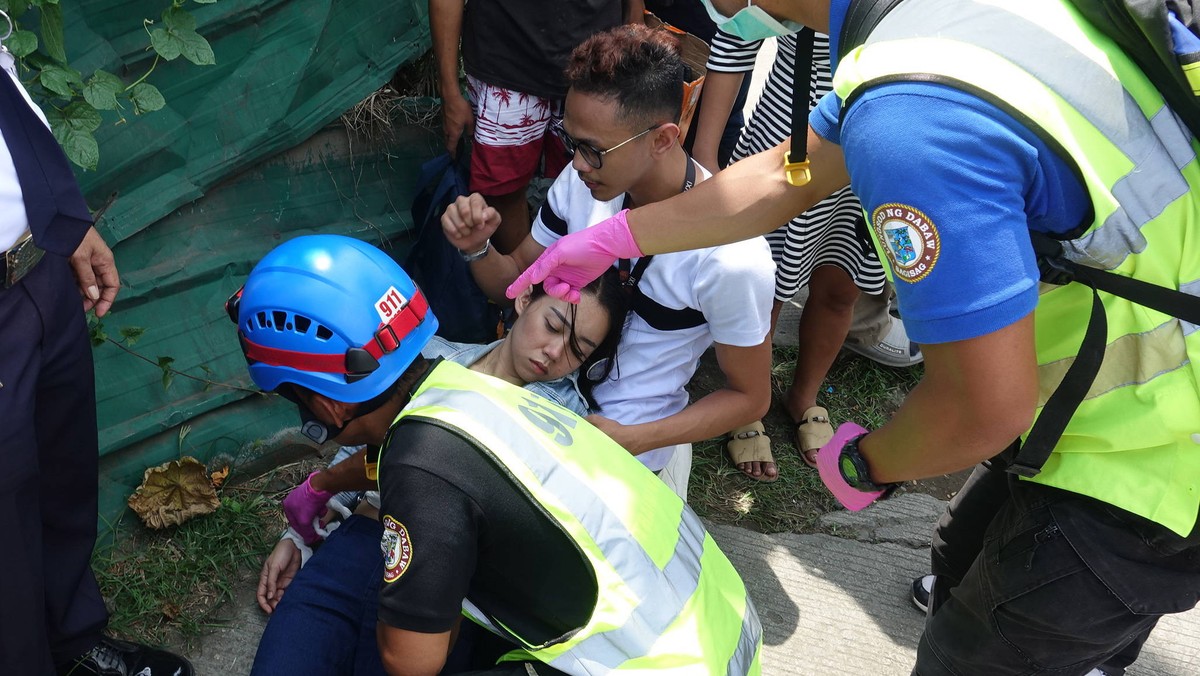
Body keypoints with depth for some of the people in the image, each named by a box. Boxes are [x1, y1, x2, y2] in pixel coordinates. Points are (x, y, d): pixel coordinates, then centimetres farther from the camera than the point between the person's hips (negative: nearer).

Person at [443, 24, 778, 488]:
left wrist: (629, 441, -23)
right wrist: (476, 249, -19)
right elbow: (516, 281, 4)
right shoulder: (581, 181, -12)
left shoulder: (729, 258, -27)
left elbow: (750, 397, -13)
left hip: (630, 440, -5)